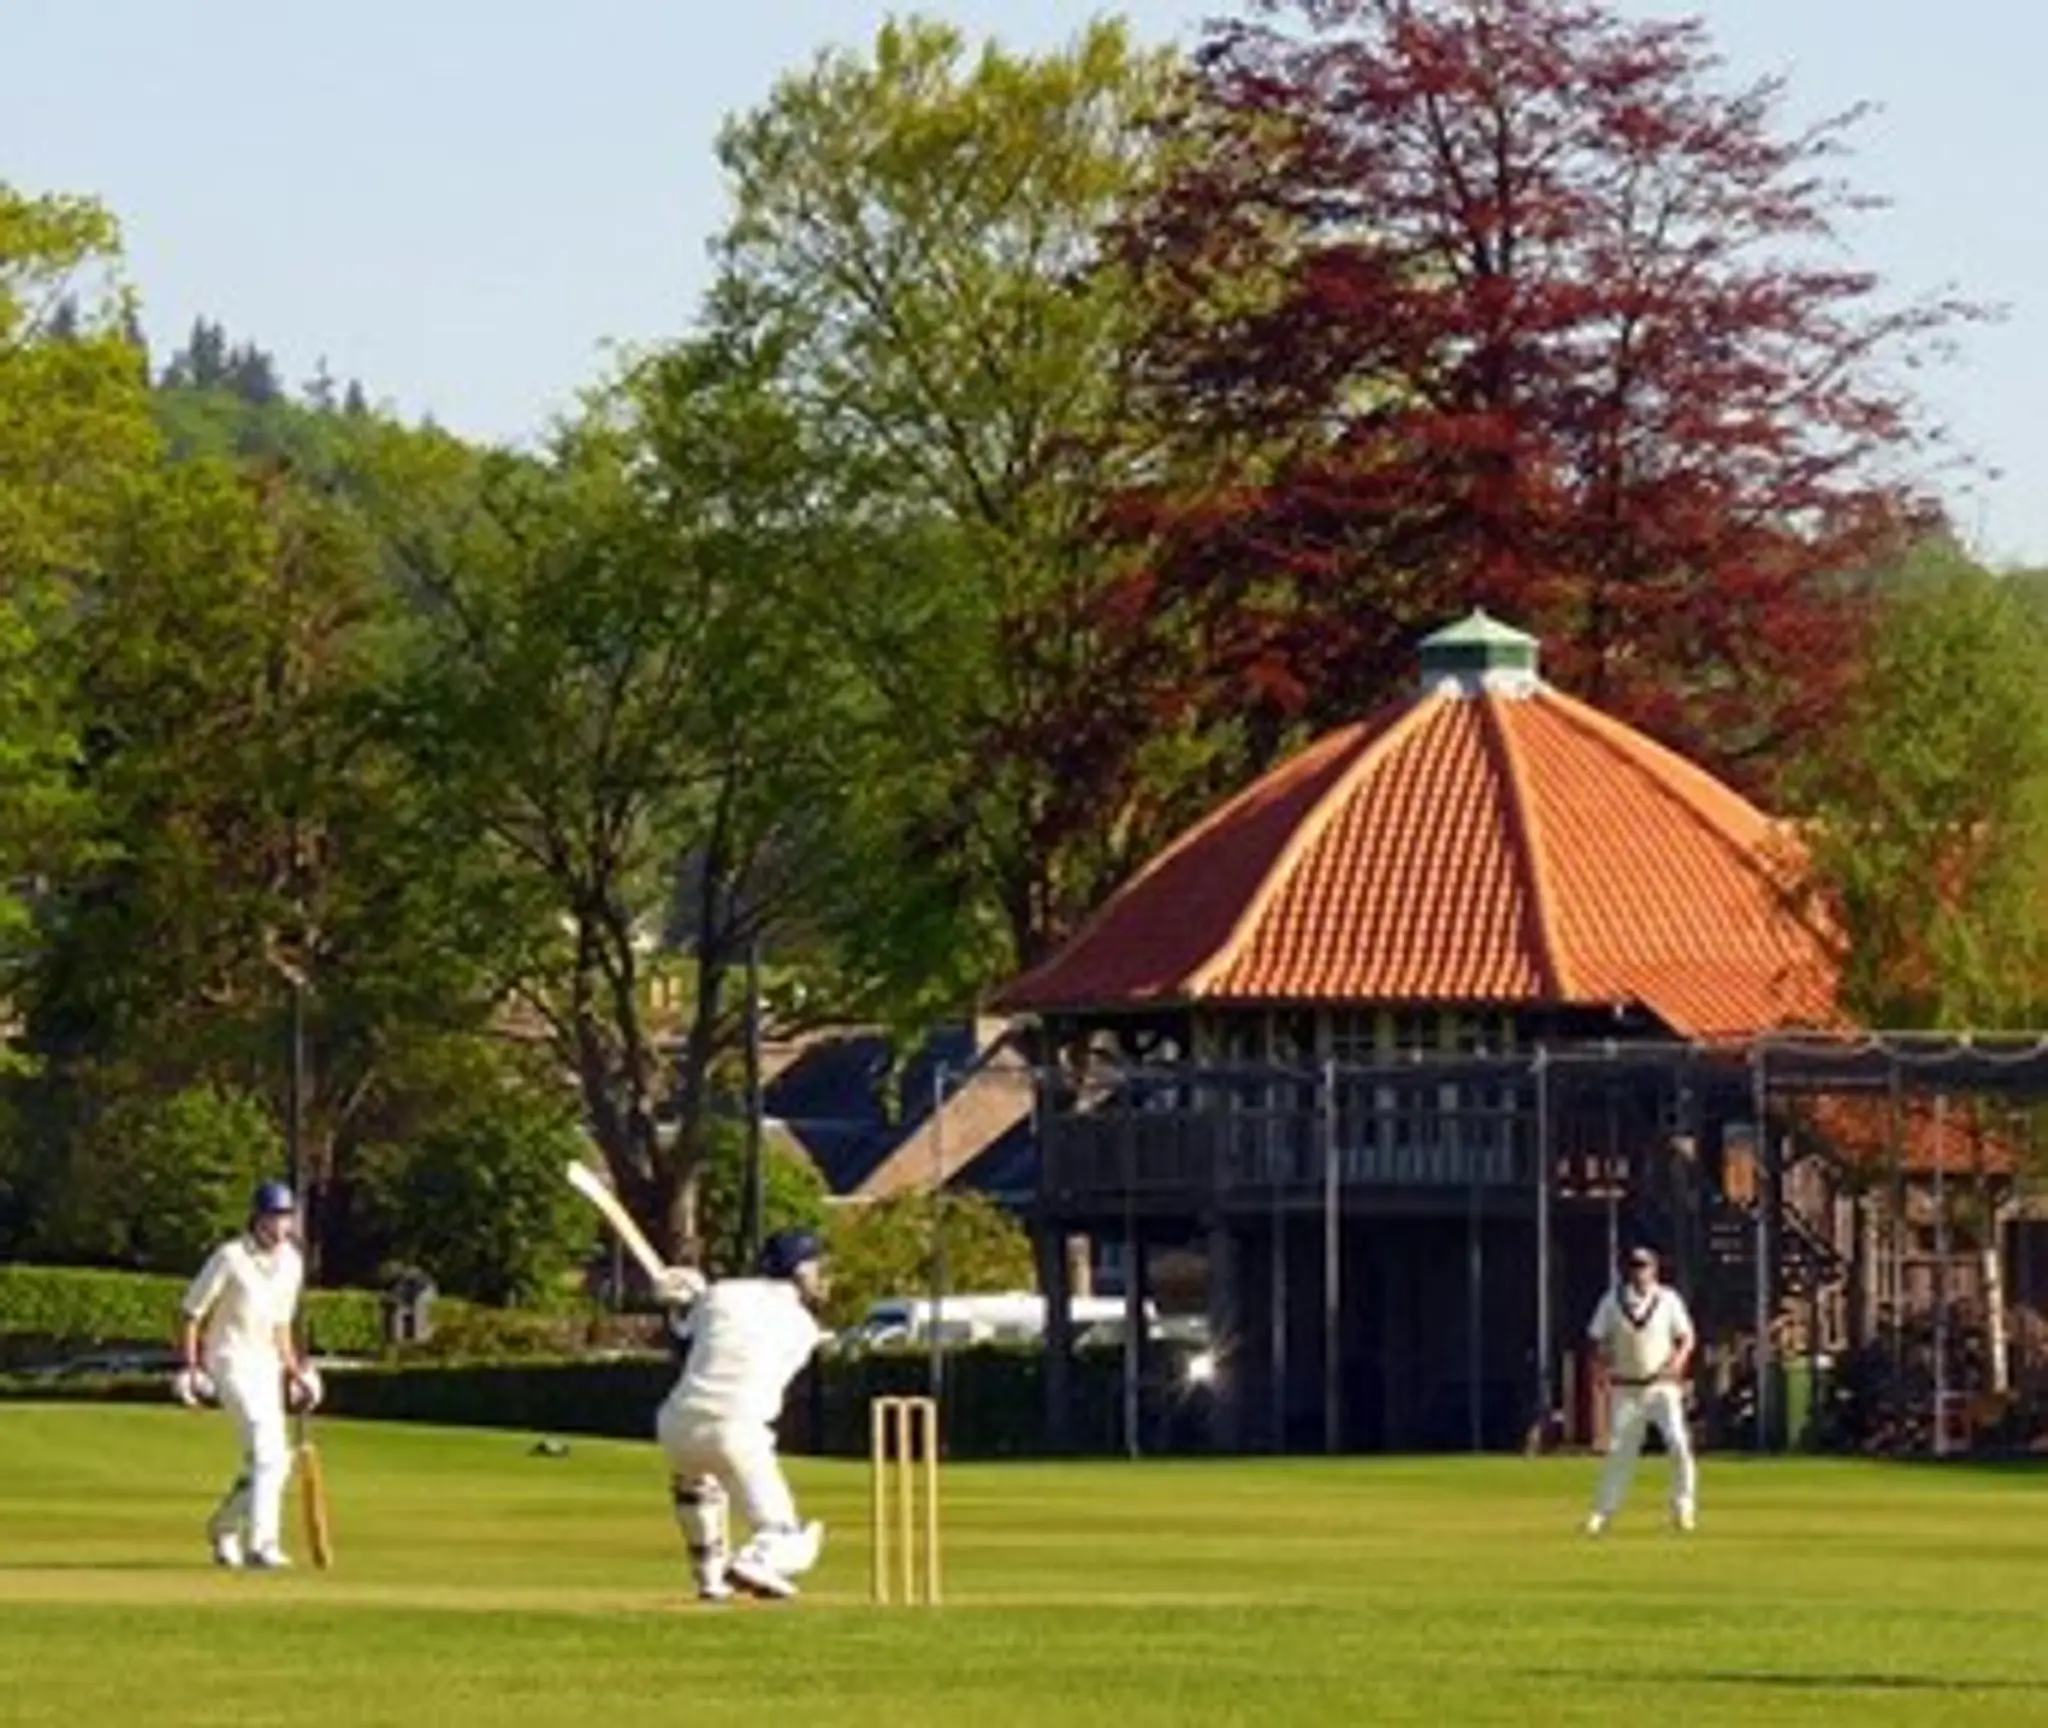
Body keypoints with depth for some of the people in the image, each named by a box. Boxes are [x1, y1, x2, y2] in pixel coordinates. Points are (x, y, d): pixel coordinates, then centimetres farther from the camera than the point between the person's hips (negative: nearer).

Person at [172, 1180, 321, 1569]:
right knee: (268, 1451, -21)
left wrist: (294, 1371, 14)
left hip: (266, 1366, 8)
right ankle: (262, 1544, -25)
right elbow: (192, 1313, -9)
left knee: (274, 1461, 10)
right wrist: (190, 1369, -16)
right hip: (231, 1360, -8)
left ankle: (224, 1529, 32)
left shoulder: (290, 1262, 9)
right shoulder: (230, 1258, -11)